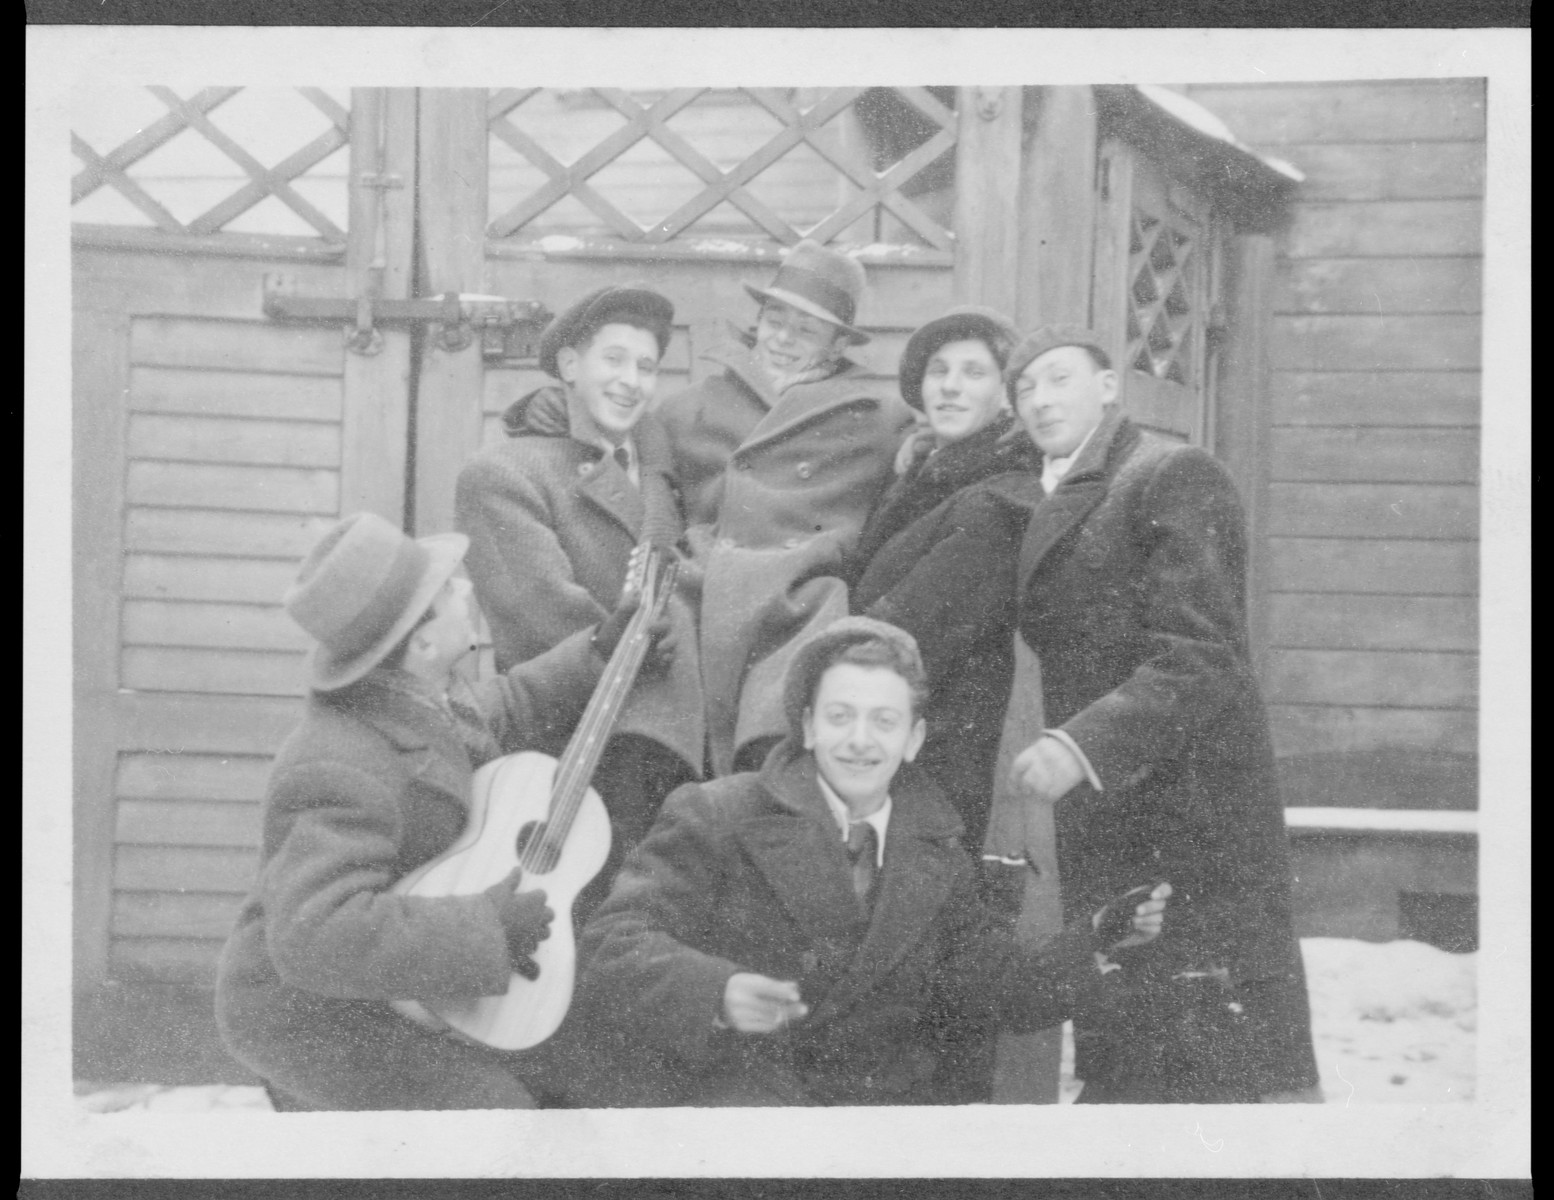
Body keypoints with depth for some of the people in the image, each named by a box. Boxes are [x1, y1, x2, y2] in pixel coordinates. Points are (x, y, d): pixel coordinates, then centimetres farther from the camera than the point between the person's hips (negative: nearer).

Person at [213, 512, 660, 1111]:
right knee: (495, 1107, -16)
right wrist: (487, 931, -36)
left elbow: (501, 714, 20)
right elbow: (316, 934, -43)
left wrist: (604, 653, 10)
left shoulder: (410, 697, -2)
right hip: (312, 1016, -10)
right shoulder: (346, 774, -32)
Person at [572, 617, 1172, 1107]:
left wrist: (1098, 947, -2)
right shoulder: (715, 817, -2)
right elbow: (611, 949, -11)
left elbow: (1004, 991, 15)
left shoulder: (938, 861, 14)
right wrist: (716, 994, -31)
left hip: (886, 1096, 6)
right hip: (727, 1088, -5)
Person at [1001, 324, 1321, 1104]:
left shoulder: (1173, 477, -8)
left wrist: (1086, 746, -27)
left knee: (1218, 1068, -6)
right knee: (1117, 1068, 13)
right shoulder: (1041, 500, 19)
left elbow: (1201, 658, -18)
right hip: (1098, 822, 8)